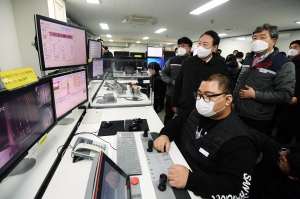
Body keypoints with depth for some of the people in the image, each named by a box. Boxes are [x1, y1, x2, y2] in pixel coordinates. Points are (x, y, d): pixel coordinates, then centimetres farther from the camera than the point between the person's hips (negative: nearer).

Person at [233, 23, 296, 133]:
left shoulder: (284, 64, -10)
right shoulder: (249, 59, 11)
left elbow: (285, 94, -15)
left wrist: (255, 95, -20)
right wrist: (233, 101, 10)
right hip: (237, 112, 6)